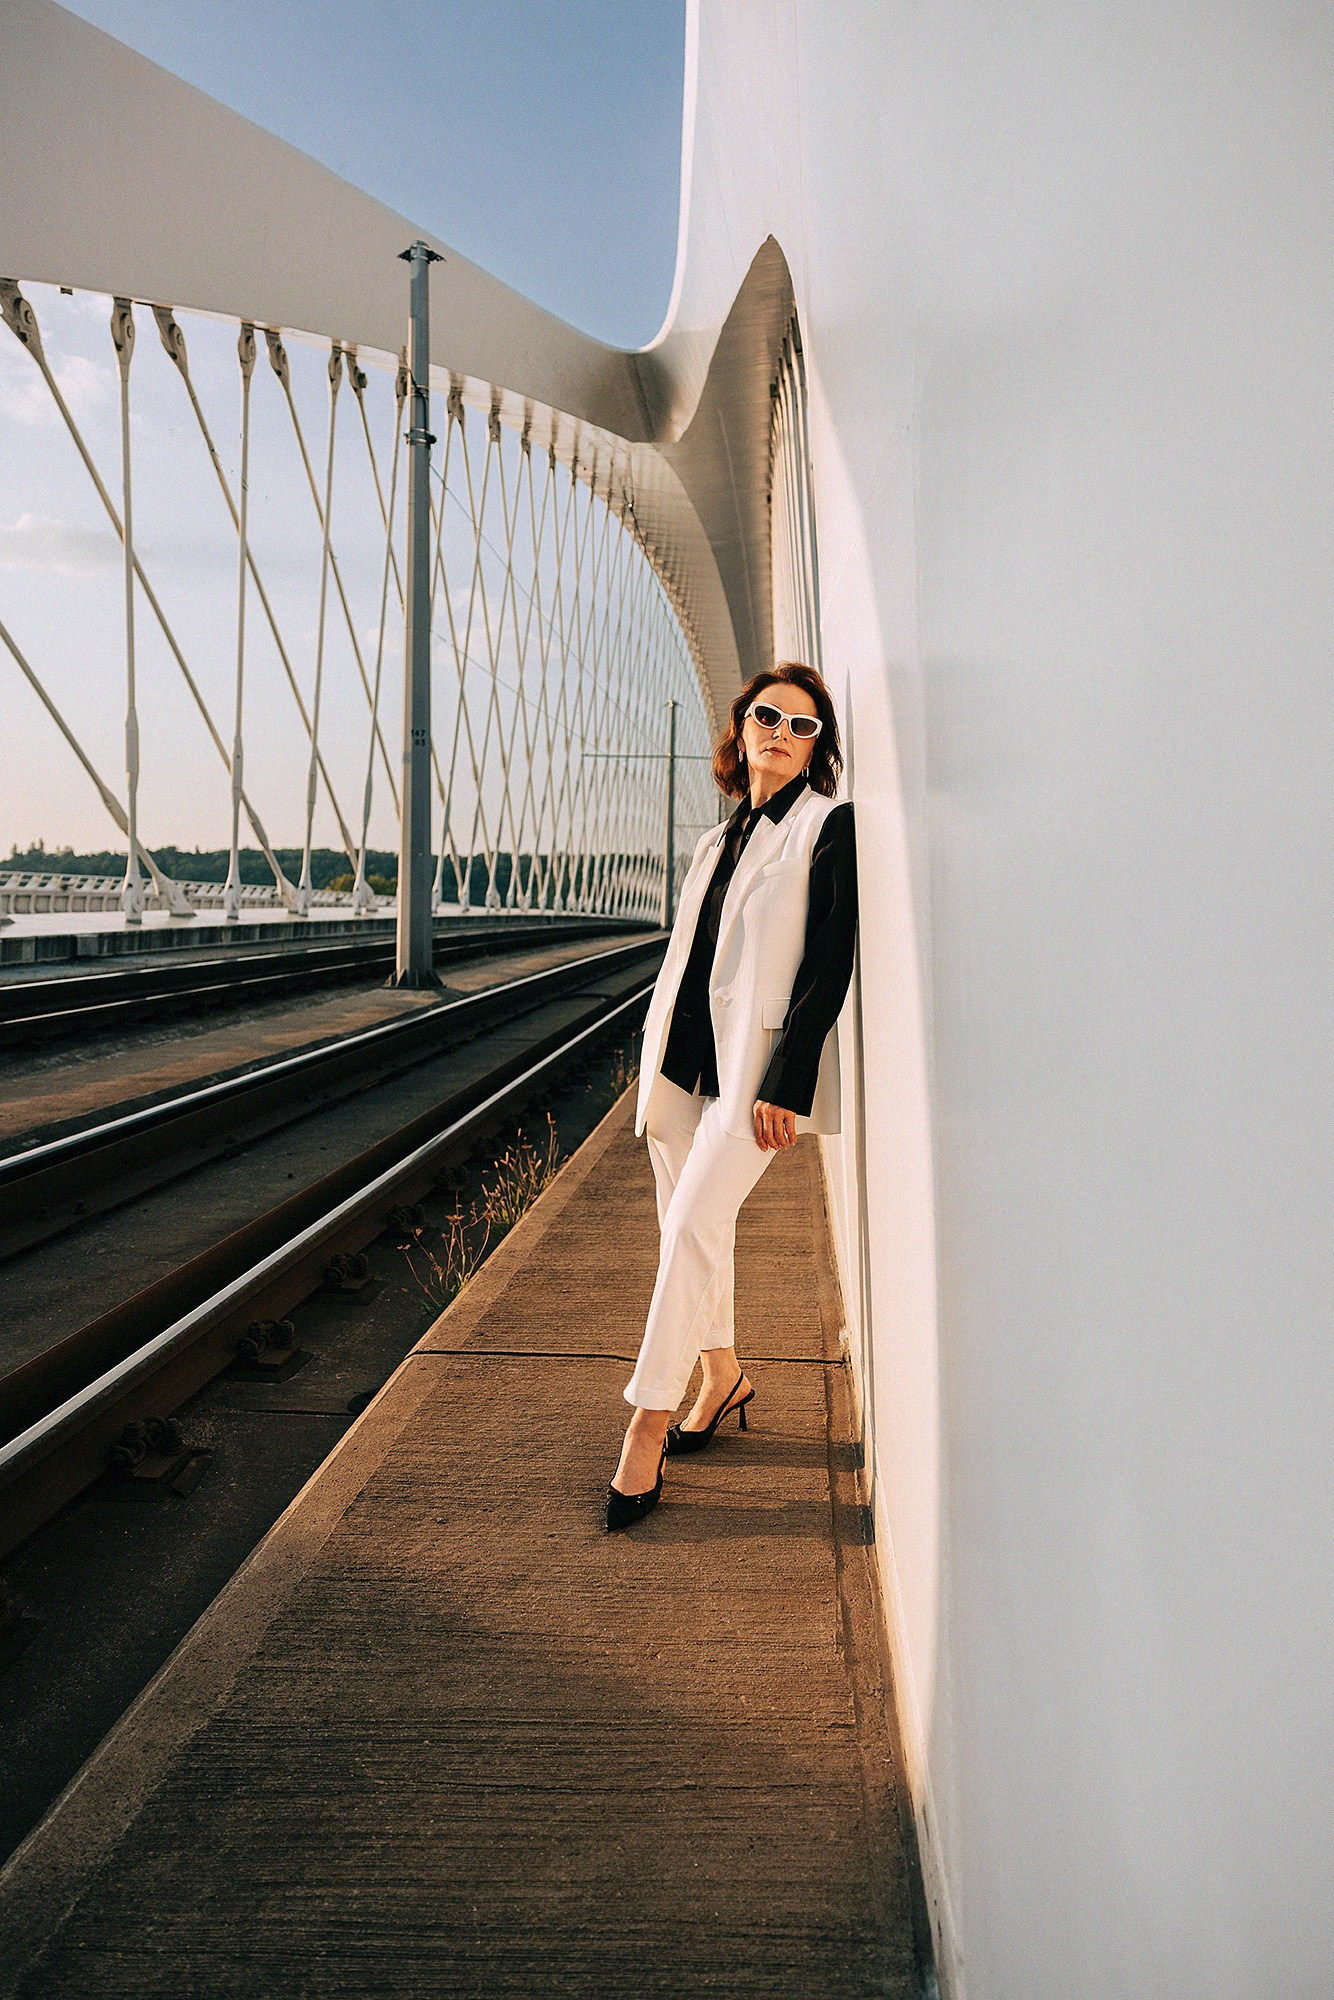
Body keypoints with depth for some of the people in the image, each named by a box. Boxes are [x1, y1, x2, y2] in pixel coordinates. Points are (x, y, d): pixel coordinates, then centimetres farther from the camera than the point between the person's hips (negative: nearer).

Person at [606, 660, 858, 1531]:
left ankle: (647, 1429, -7)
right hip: (685, 1056, 7)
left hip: (757, 1064, -7)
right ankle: (722, 1377, 32)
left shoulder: (827, 828, -5)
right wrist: (659, 1061, 16)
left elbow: (828, 965, -12)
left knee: (693, 1227, -13)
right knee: (688, 1224, 12)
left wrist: (783, 1083, -19)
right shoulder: (722, 839, 17)